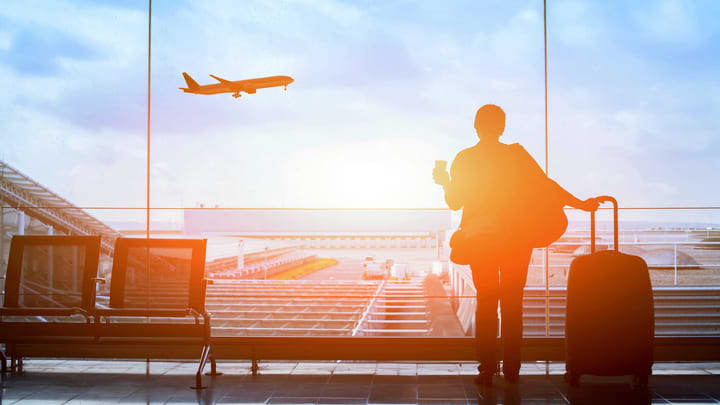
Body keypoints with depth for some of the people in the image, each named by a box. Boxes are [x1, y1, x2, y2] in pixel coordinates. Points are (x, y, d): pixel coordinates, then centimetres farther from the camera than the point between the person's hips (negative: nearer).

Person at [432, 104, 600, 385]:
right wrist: (581, 204, 1)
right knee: (513, 302, 9)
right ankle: (512, 369, 9)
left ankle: (487, 369, 4)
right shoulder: (517, 155, -3)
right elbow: (546, 185, -5)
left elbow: (455, 202, 1)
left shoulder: (464, 159, -2)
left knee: (486, 302, 7)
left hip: (480, 239, 0)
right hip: (516, 240, 0)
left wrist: (445, 182, 17)